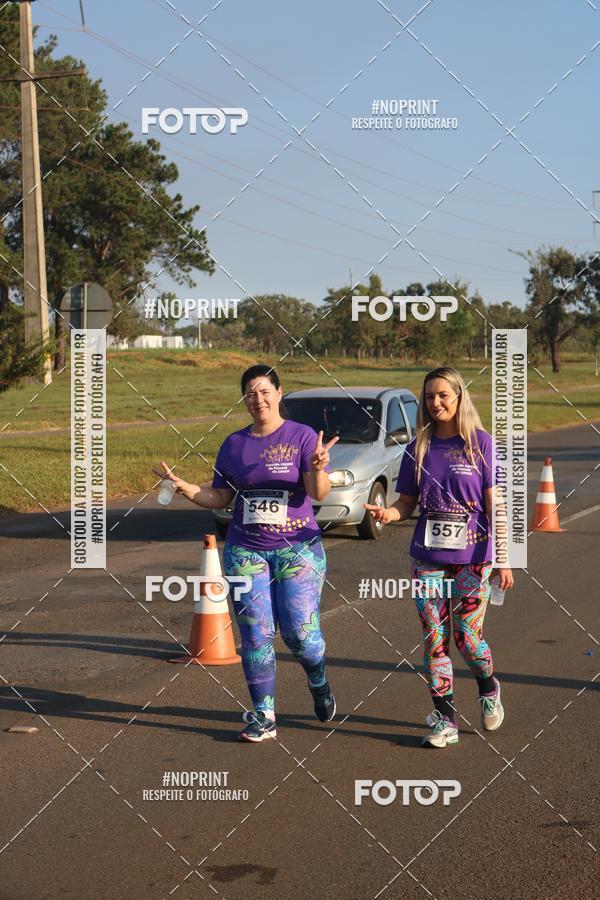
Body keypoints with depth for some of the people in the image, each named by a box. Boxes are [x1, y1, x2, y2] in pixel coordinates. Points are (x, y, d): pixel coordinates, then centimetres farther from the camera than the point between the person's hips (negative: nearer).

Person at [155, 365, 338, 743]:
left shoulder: (303, 436, -2)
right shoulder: (234, 444, 9)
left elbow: (319, 492, -11)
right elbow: (220, 497, 11)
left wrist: (317, 468, -32)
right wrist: (185, 487, -5)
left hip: (297, 548, -3)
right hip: (245, 551, 3)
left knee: (300, 631, -7)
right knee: (256, 634, 0)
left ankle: (320, 684, 24)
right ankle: (263, 716, 8)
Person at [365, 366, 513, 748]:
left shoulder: (480, 443, -4)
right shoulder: (418, 448, 5)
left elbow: (494, 504, -5)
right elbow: (408, 504, 8)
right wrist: (388, 513, -15)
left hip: (472, 557, -3)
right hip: (428, 558, 3)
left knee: (467, 638, -2)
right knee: (434, 640, 1)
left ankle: (489, 689, 30)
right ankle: (445, 720, 11)